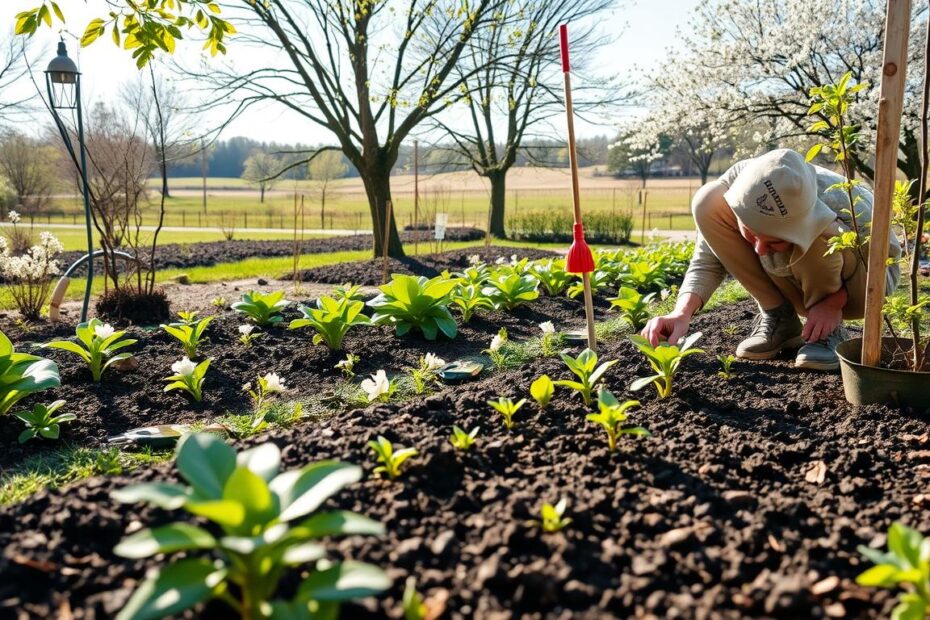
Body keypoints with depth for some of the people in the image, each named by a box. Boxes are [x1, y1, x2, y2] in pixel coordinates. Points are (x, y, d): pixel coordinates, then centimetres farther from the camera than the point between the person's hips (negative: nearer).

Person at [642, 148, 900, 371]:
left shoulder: (841, 206, -37)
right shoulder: (736, 185, -30)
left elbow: (887, 258, -18)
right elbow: (707, 260, -22)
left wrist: (837, 300, -31)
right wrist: (682, 313, -39)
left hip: (851, 284, -3)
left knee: (820, 231, -39)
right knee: (707, 201, -23)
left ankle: (829, 329, -12)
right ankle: (778, 316, -8)